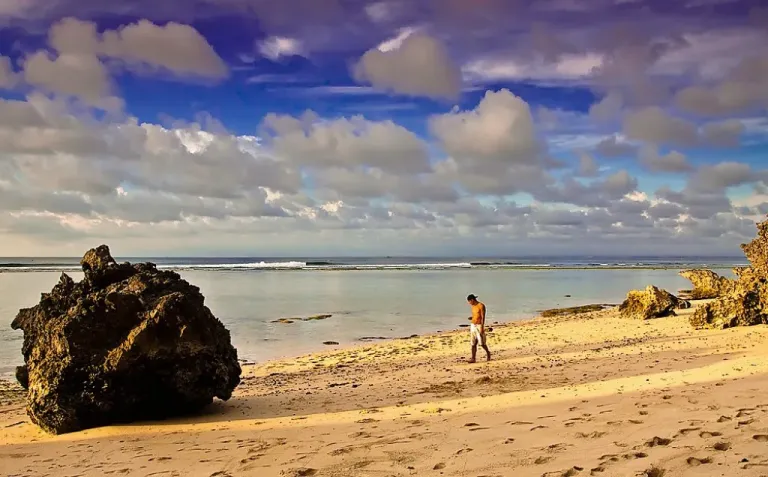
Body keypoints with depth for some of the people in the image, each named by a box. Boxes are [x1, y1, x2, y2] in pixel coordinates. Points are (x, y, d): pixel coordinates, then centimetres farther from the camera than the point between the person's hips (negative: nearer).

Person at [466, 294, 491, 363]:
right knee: (473, 343, 1)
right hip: (473, 325, 7)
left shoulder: (481, 305, -11)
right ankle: (473, 359, -1)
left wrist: (482, 327, -20)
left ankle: (488, 352, 22)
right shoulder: (473, 306, 12)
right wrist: (471, 318, 0)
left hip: (479, 326, -7)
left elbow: (483, 317, -15)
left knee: (482, 343, -4)